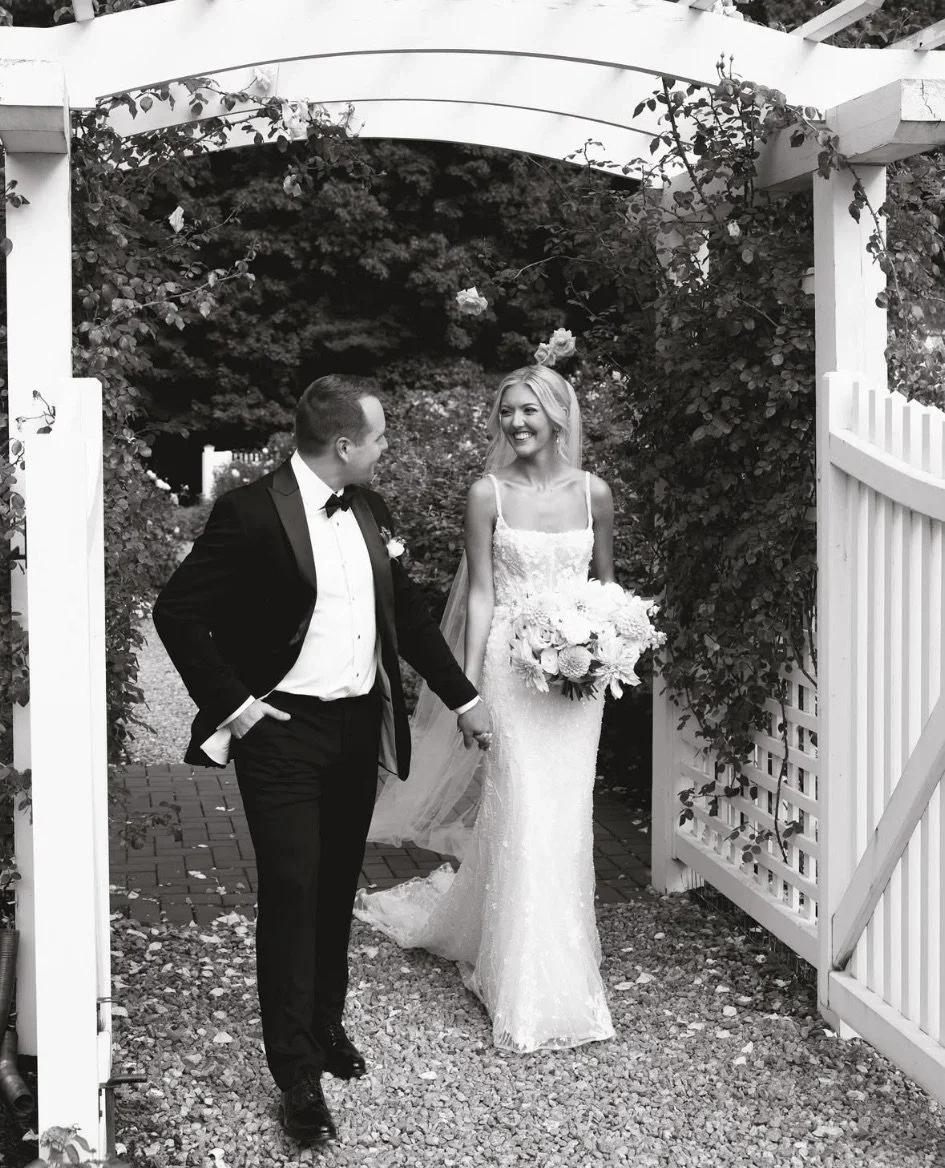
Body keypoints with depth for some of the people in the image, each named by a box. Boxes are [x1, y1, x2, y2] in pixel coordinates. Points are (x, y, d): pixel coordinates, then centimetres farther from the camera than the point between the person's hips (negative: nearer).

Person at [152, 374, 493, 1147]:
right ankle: (297, 1071, 5)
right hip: (282, 731, -6)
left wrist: (464, 699, 15)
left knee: (338, 887, 16)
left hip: (361, 726, 6)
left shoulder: (371, 511, 6)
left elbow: (408, 612, 15)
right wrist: (231, 704, -14)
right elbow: (178, 613, -13)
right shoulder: (251, 514, -16)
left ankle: (326, 1023, 34)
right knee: (291, 890, -5)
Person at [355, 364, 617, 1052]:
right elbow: (480, 594, -1)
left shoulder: (593, 493, 4)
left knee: (566, 814, 5)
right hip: (511, 664, -3)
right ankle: (534, 991, 7)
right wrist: (468, 686, -4)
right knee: (521, 813, -6)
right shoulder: (489, 495, -2)